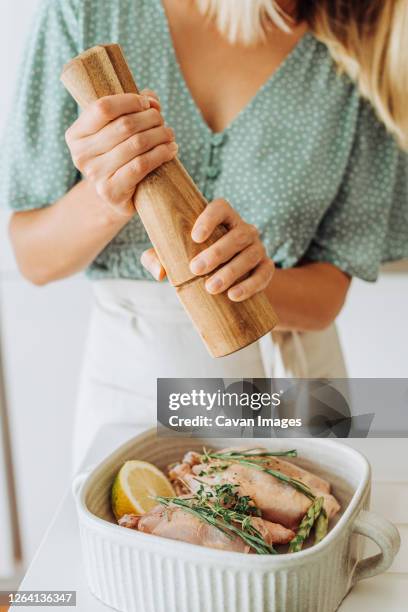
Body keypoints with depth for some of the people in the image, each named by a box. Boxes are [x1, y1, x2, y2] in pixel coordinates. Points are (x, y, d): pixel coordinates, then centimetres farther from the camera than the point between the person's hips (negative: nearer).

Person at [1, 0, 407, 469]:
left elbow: (328, 292, -10)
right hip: (131, 374, 0)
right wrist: (103, 203, -29)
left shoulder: (361, 47, -9)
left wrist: (249, 281, -30)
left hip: (289, 378, 1)